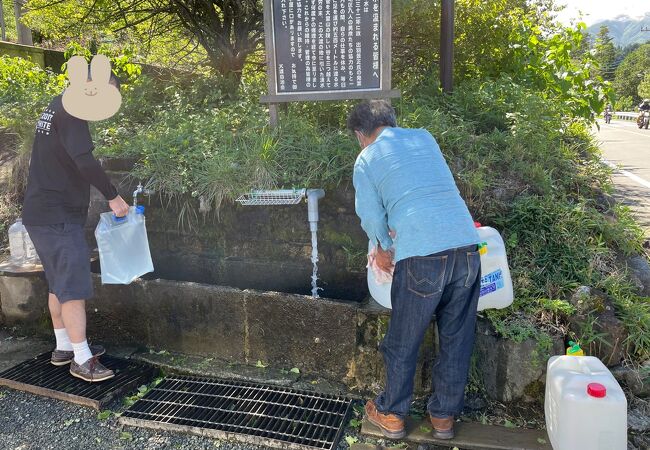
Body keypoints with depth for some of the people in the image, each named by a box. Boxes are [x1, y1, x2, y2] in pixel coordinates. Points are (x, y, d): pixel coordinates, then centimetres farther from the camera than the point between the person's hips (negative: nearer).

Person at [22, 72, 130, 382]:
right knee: (74, 287, -6)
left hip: (42, 214, 10)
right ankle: (82, 360, 0)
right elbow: (84, 161, -25)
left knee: (59, 284, 16)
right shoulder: (70, 110, -14)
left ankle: (64, 347, 26)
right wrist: (113, 196, -15)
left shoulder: (56, 108, 18)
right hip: (58, 216, -10)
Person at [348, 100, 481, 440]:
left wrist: (383, 249, 28)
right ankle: (444, 416, 34)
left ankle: (391, 415, 33)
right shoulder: (425, 137, 19)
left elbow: (371, 218, 9)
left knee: (403, 343, 15)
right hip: (466, 246, 5)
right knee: (457, 339, 18)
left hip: (421, 256, -4)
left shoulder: (366, 160, 7)